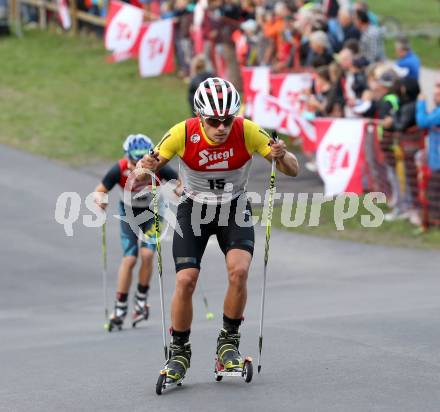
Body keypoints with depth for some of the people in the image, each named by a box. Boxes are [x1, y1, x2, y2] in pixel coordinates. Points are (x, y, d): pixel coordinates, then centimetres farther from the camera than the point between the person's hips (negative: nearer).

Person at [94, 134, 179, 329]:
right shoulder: (119, 170, -29)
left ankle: (141, 299, 5)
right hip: (129, 213, 0)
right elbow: (99, 191, -21)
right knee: (129, 258, -9)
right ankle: (120, 307, 2)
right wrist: (99, 199, -44)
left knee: (147, 254, -16)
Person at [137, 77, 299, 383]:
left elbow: (293, 170, -15)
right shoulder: (183, 134, -24)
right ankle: (179, 351, 6)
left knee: (239, 270, -24)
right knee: (185, 280, -15)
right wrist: (147, 168, -35)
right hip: (194, 209, 0)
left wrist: (282, 156, -38)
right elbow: (151, 165, -11)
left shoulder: (248, 132, -23)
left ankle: (229, 340, -2)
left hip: (235, 209, 0)